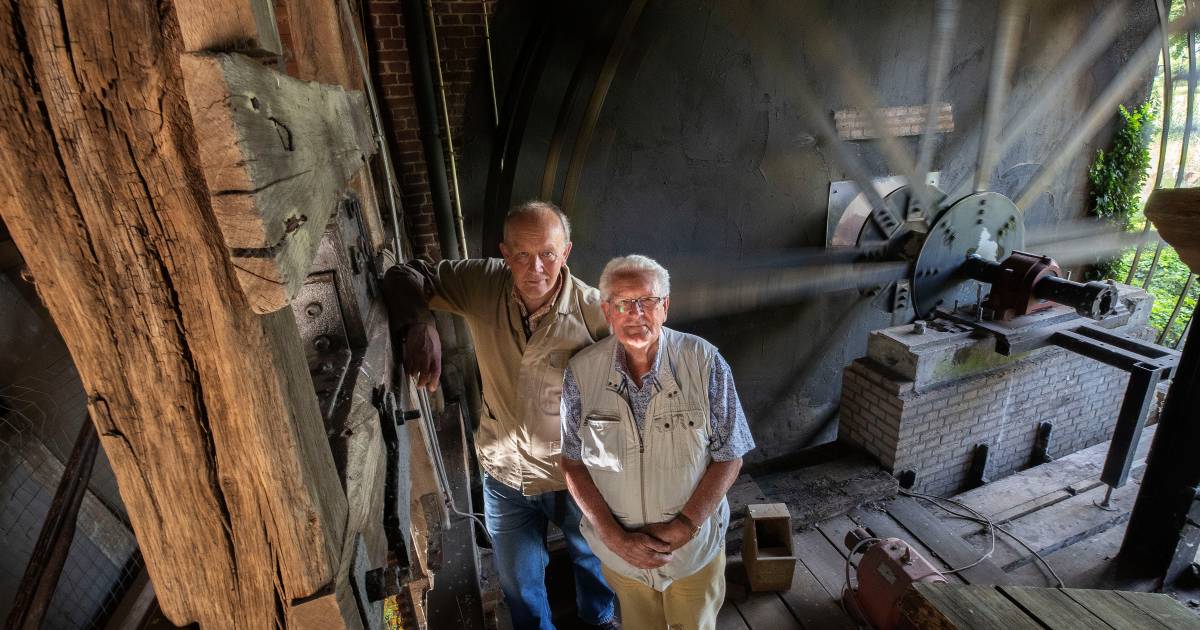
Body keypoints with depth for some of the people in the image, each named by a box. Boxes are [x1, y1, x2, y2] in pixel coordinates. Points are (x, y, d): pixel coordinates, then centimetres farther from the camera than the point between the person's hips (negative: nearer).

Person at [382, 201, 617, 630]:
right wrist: (418, 324, -30)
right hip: (503, 472, 2)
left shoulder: (593, 311, -26)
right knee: (519, 580, 26)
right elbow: (405, 277, -9)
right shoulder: (482, 284, -18)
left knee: (592, 556, 30)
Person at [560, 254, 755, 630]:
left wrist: (685, 526, -19)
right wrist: (615, 537, -14)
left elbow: (729, 457, -12)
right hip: (618, 552, 1)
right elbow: (573, 463, -7)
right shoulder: (581, 372, -15)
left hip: (695, 549, 0)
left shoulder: (704, 362, -19)